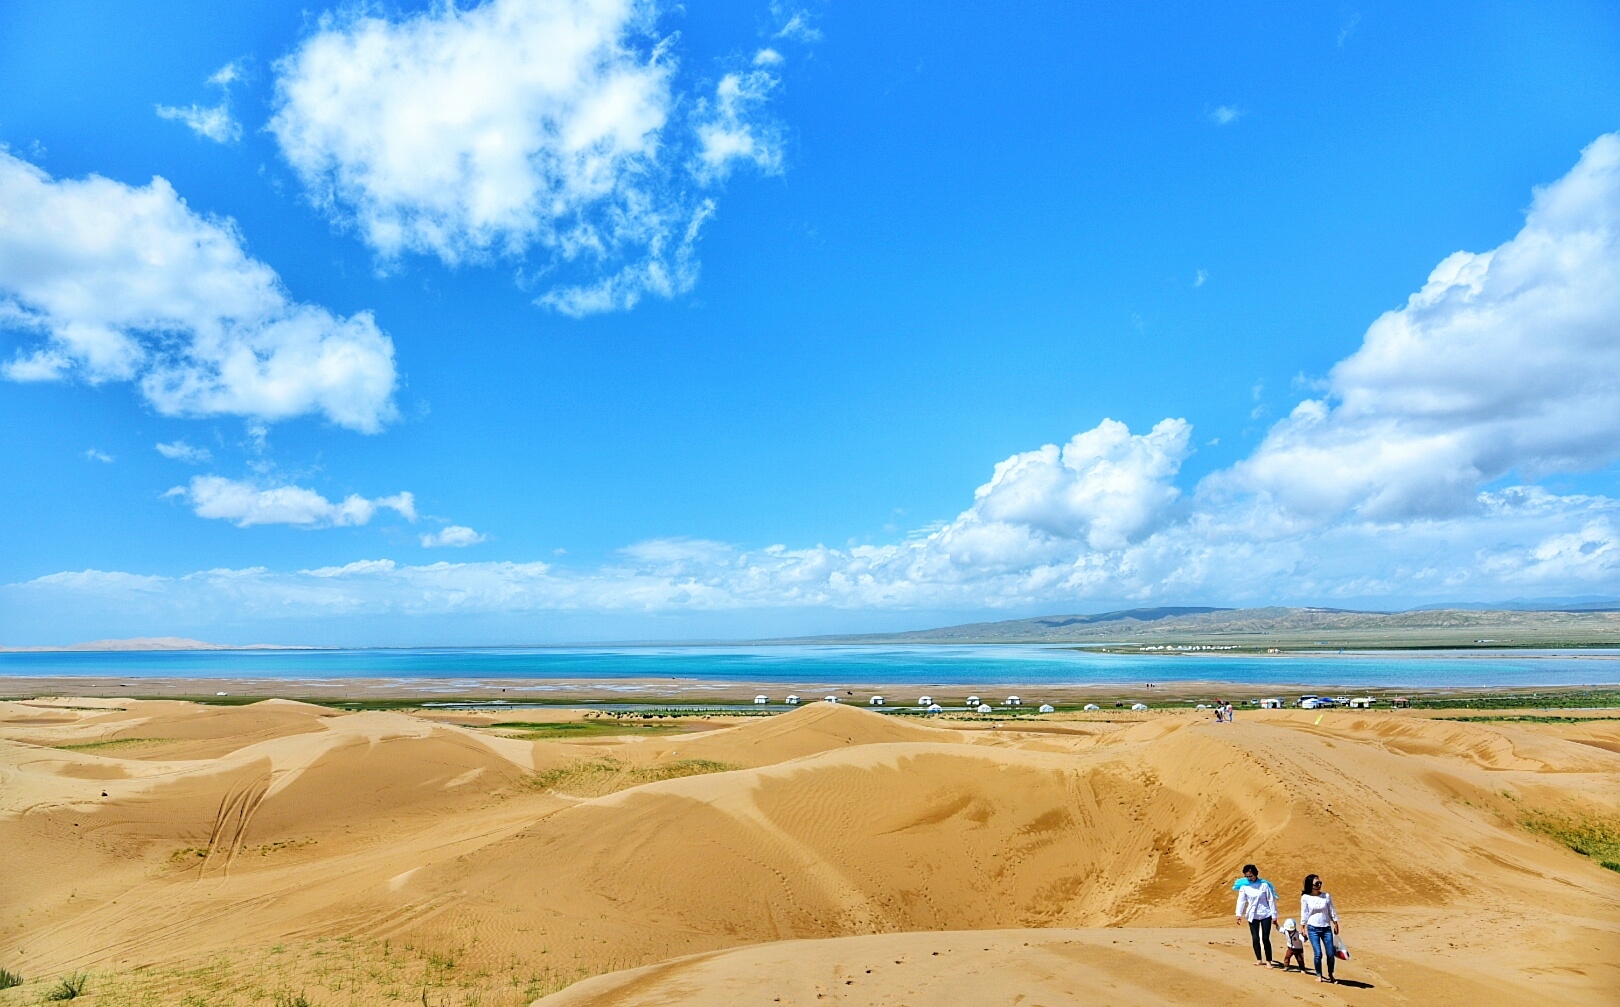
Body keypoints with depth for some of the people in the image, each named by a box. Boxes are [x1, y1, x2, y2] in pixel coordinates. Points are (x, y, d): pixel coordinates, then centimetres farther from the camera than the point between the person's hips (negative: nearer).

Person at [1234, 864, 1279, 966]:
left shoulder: (1264, 885, -10)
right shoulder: (1244, 886, -4)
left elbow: (1271, 900, -4)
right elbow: (1241, 900, -4)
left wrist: (1274, 916, -4)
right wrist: (1239, 914, -14)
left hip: (1265, 915, -2)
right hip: (1252, 916, 2)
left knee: (1265, 938, -3)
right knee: (1255, 938, 5)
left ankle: (1268, 960, 8)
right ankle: (1259, 959, 19)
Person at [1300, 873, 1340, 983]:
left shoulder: (1326, 896, 2)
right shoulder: (1305, 898, -3)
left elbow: (1332, 911, 9)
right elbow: (1304, 913, 1)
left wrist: (1335, 924, 7)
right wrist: (1303, 928, 1)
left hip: (1326, 928, 2)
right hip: (1313, 928, -2)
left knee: (1330, 954, 1)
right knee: (1318, 953, -7)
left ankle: (1330, 975, 22)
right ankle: (1319, 976, 11)